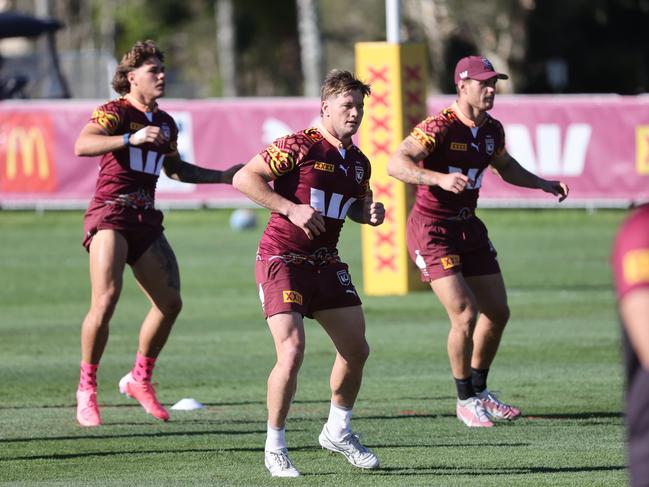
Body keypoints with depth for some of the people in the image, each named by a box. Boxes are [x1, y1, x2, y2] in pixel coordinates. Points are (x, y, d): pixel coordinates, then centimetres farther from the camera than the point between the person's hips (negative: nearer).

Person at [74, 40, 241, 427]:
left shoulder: (165, 123, 15)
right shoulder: (114, 112, -8)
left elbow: (176, 169, 31)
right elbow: (82, 145, -26)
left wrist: (222, 176, 23)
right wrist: (131, 138, -39)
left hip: (146, 220, 7)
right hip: (110, 216, -7)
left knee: (170, 301, 2)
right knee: (106, 300, -20)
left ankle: (140, 380, 21)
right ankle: (87, 388, -8)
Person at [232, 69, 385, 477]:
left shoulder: (359, 162, 9)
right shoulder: (299, 146, -13)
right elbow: (244, 178, -16)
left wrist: (371, 212, 3)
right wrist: (292, 208, -23)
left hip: (326, 263, 7)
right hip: (282, 260, -7)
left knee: (356, 350, 7)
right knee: (292, 350, -18)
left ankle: (338, 431, 30)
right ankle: (275, 449, -3)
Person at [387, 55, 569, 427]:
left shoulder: (492, 130, 4)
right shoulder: (441, 127, -20)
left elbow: (505, 166, 26)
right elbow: (397, 164, -32)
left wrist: (542, 184, 14)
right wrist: (441, 178, -45)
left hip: (468, 228, 8)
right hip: (432, 228, -8)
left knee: (497, 313, 11)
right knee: (465, 314, -15)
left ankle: (479, 391, 30)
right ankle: (465, 401, 2)